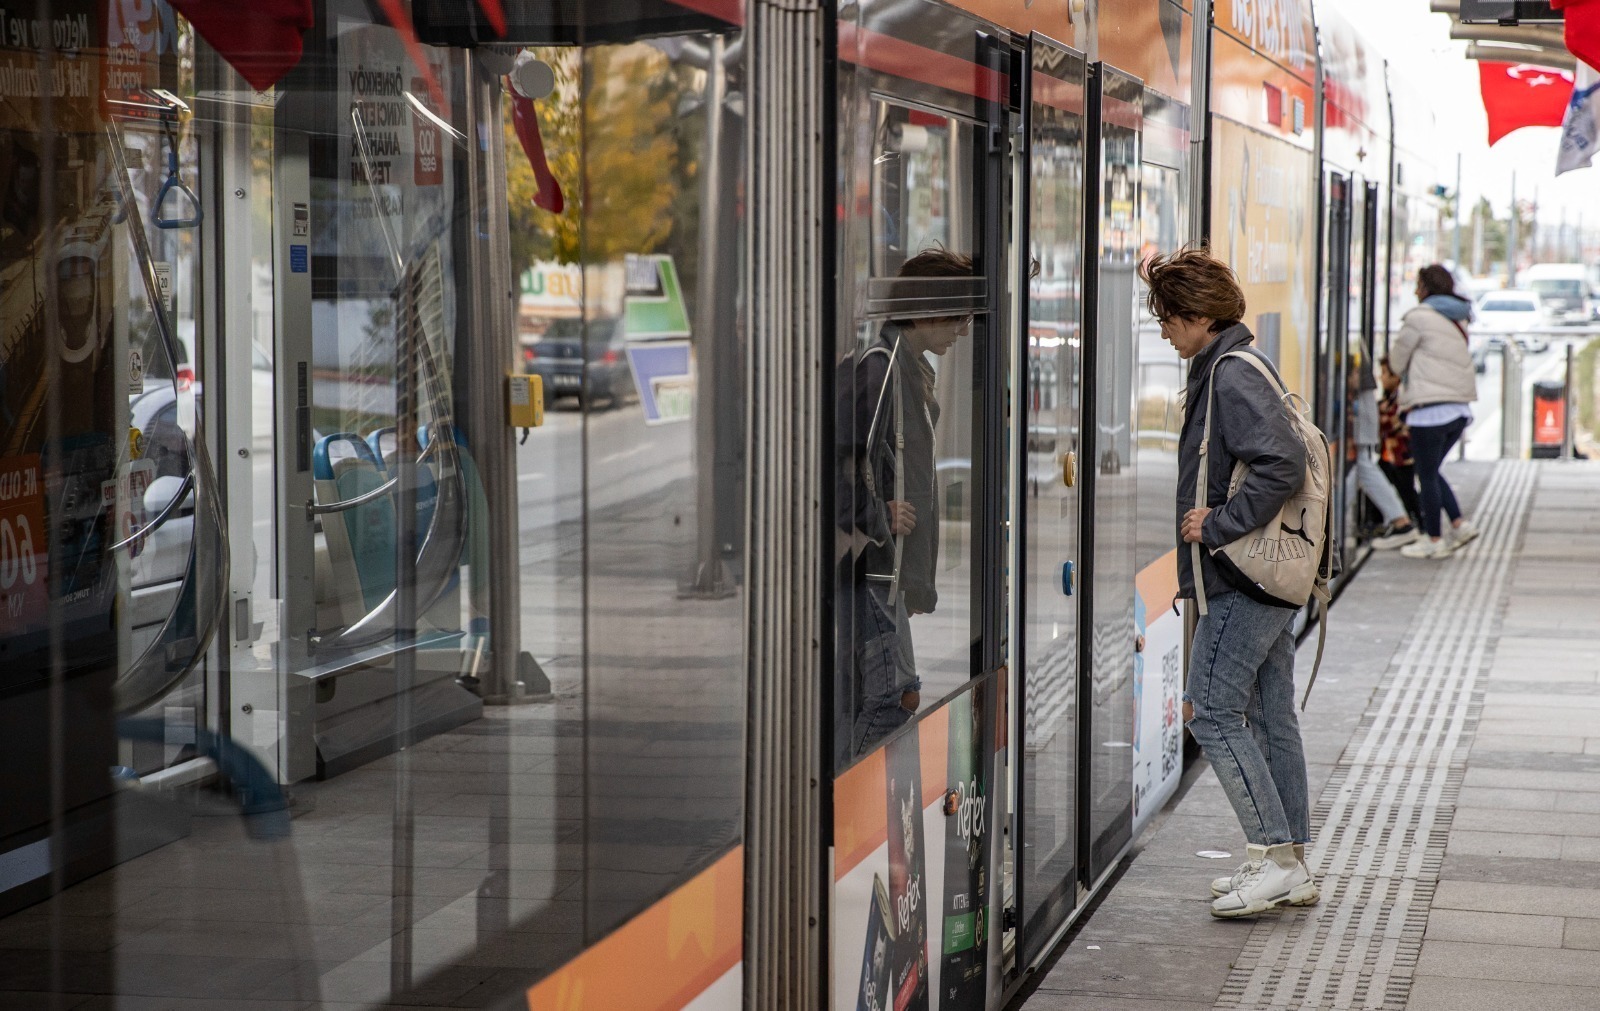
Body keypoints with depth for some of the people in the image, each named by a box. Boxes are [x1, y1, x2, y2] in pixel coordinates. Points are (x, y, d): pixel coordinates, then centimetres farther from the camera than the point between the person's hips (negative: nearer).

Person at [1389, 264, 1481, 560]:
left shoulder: (1419, 317, -10)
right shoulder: (1458, 320, 14)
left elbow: (1397, 362, -3)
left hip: (1431, 409, -8)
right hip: (1460, 407, 8)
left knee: (1427, 476, 3)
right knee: (1431, 471, 20)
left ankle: (1434, 540, 8)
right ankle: (1459, 523, 10)